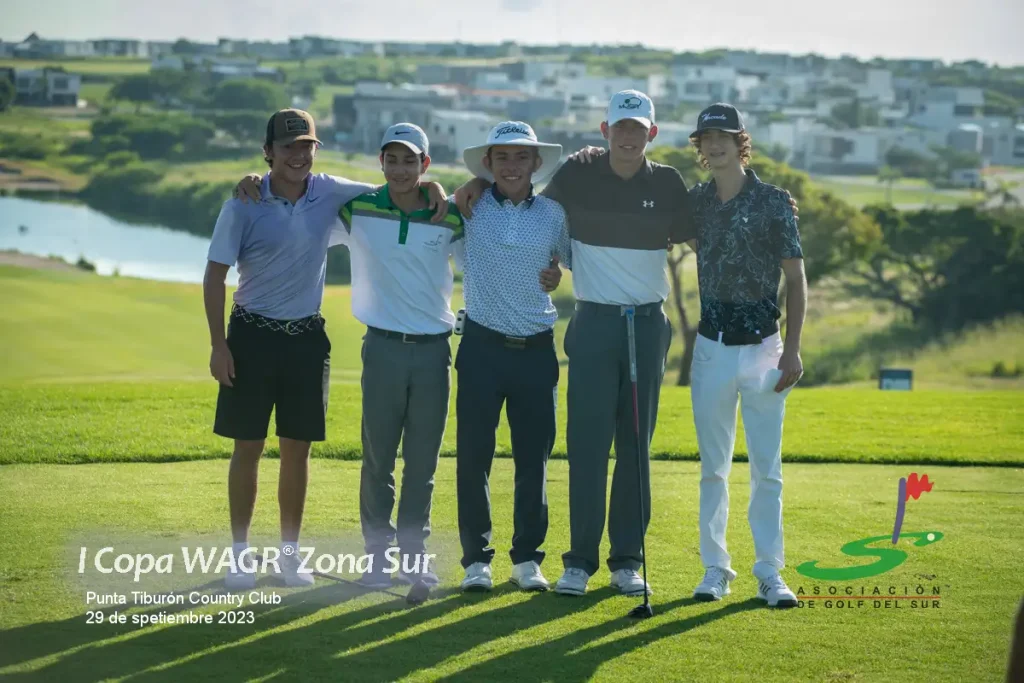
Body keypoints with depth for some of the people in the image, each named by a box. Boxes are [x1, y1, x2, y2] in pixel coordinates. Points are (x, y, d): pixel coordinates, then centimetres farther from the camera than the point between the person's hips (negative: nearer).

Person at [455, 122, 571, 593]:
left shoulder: (554, 215, 5)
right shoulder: (470, 207, 2)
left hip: (536, 349, 1)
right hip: (482, 346, -1)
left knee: (534, 458, 4)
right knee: (473, 456, -1)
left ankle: (527, 557, 15)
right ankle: (476, 558, 8)